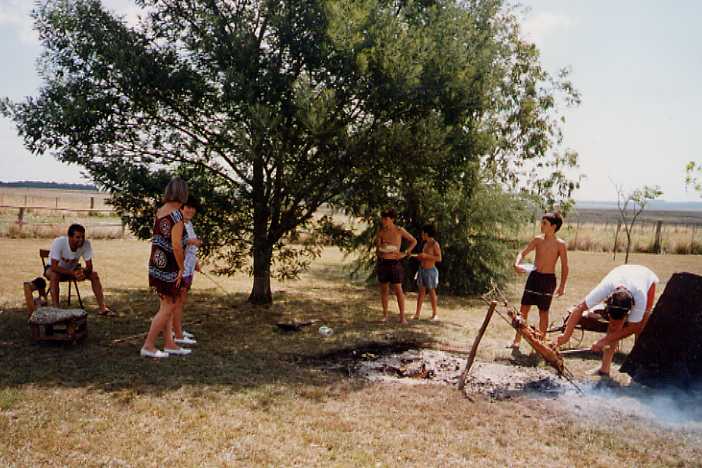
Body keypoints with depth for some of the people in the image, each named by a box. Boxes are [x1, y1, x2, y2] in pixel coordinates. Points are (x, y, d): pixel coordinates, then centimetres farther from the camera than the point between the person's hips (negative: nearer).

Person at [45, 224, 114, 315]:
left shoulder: (86, 244, -22)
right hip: (57, 269, -3)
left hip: (73, 268, 4)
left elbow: (89, 266, -18)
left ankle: (102, 308, -17)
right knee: (54, 276, -36)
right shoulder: (58, 242, -32)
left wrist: (83, 271, -40)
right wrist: (73, 273, -44)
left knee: (94, 274, -17)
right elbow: (54, 266, -33)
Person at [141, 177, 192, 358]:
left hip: (156, 264, 8)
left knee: (166, 305, 16)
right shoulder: (177, 215, -18)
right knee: (168, 306, 3)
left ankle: (169, 344, 24)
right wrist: (181, 268, -11)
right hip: (169, 267, -8)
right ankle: (148, 346, 8)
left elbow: (156, 239, 10)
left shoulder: (159, 211, 6)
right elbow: (176, 245, -21)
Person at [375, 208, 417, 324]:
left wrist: (405, 253, -1)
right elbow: (377, 251, 3)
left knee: (398, 290, -5)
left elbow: (414, 241, 6)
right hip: (382, 262, 3)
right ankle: (385, 315, 18)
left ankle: (402, 317, 0)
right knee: (384, 289, 8)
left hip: (395, 263, -3)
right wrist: (381, 248, -19)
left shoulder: (399, 230, -4)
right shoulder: (380, 231, 2)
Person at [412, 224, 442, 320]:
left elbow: (439, 258, -18)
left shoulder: (435, 244, -12)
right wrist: (420, 257, 5)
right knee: (421, 291, 5)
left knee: (431, 291, 2)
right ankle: (417, 314, 5)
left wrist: (426, 255, -22)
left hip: (430, 270, -7)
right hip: (422, 269, 7)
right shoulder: (425, 244, 12)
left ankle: (434, 314, 13)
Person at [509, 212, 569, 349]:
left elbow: (564, 266, -3)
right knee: (524, 308, 5)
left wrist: (562, 286, -5)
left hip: (548, 279, -4)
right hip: (533, 276, 4)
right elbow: (522, 253, 3)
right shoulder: (537, 239, 3)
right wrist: (517, 264, -17)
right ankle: (517, 340, 14)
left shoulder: (560, 244, -7)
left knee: (543, 312, 6)